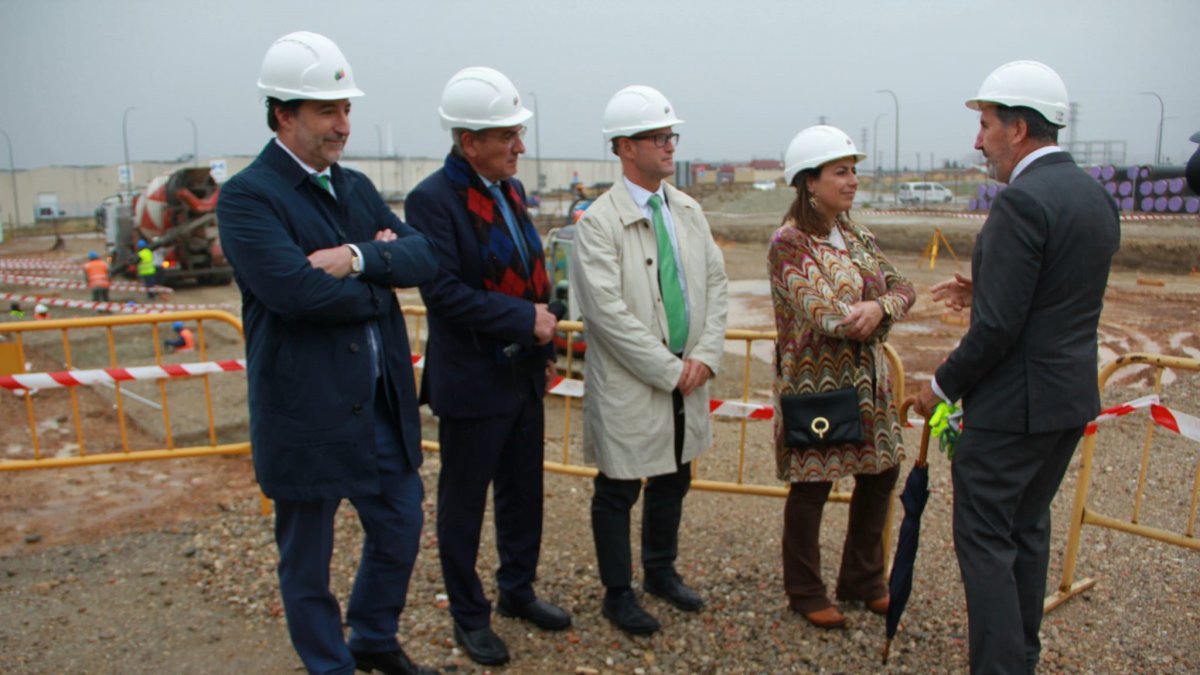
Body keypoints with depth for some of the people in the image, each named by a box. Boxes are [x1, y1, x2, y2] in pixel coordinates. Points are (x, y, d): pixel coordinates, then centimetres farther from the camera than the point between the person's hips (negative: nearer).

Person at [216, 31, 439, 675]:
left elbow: (425, 255, -2)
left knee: (401, 528, 19)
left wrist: (359, 258, -21)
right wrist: (379, 280, -11)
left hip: (383, 404, 7)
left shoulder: (356, 186, 9)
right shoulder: (247, 197, -13)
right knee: (306, 561, 12)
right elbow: (296, 290, -27)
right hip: (307, 413, -7)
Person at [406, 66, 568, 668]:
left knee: (523, 493, 19)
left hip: (522, 375, 8)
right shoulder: (432, 199, -16)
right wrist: (524, 320, -21)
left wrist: (544, 349, 12)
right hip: (472, 382, -7)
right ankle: (469, 616, 28)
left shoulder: (510, 189, 8)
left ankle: (517, 591, 39)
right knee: (464, 505, 10)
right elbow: (442, 292, -24)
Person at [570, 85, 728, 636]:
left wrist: (705, 356, -6)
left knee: (673, 481, 20)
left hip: (686, 378, 6)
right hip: (630, 384, -6)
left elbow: (715, 284, 7)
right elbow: (609, 312, -19)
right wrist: (669, 371, -17)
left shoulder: (689, 211, 6)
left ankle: (661, 571, 40)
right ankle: (618, 594, 27)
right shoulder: (599, 222, -14)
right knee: (620, 491, 8)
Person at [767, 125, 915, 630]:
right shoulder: (790, 242, -14)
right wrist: (874, 312, -8)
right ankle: (805, 593, 23)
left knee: (879, 475, 15)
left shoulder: (857, 237, 10)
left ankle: (863, 580, 34)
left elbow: (902, 288, 4)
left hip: (867, 380, 8)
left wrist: (879, 308, -18)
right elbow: (824, 314, -23)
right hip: (815, 382, -8)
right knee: (811, 487, 3)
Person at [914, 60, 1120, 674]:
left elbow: (999, 326, -22)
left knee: (985, 539, 1)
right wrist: (982, 289, 13)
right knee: (1028, 528, 21)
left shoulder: (1022, 201, -19)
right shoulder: (1096, 197, 9)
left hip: (1014, 402, -10)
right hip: (1072, 397, 10)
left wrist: (942, 385, -9)